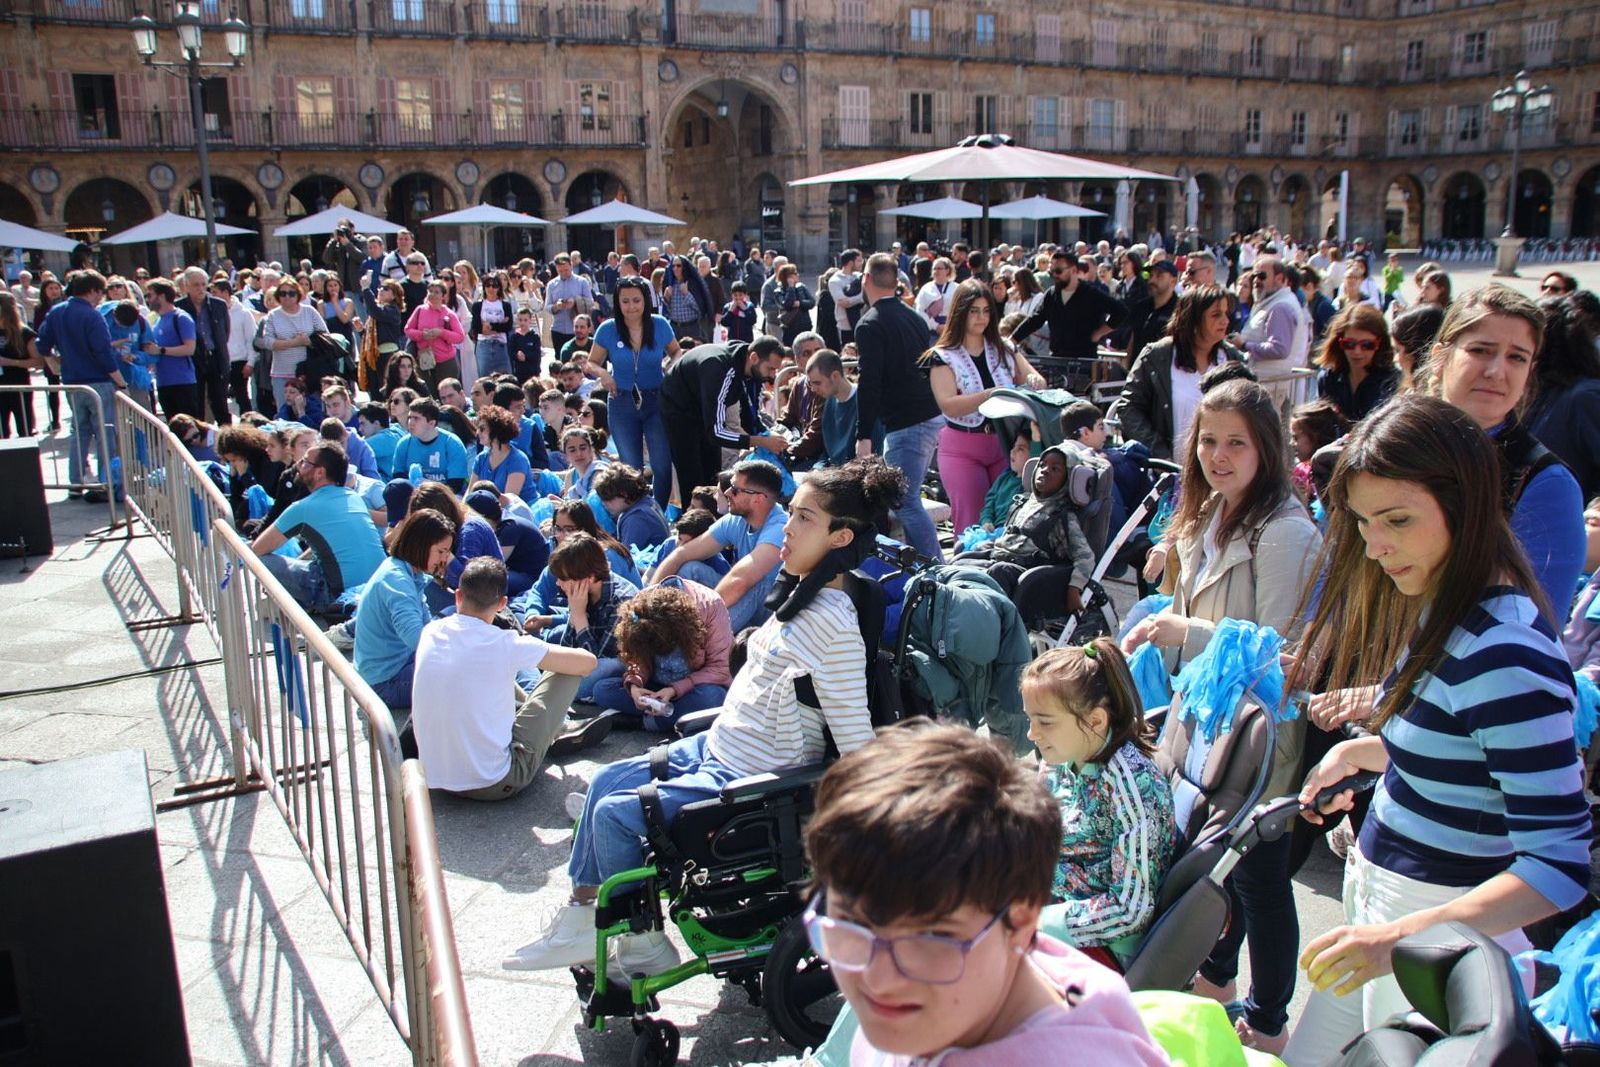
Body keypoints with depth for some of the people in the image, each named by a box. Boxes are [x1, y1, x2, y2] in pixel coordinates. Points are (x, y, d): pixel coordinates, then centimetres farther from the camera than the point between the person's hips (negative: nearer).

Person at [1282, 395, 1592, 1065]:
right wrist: (1360, 751, 9)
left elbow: (1561, 864, -26)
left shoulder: (1505, 651, -25)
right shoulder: (1434, 610, 3)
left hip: (1441, 930, -8)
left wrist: (1405, 934, -35)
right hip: (1376, 898, 8)